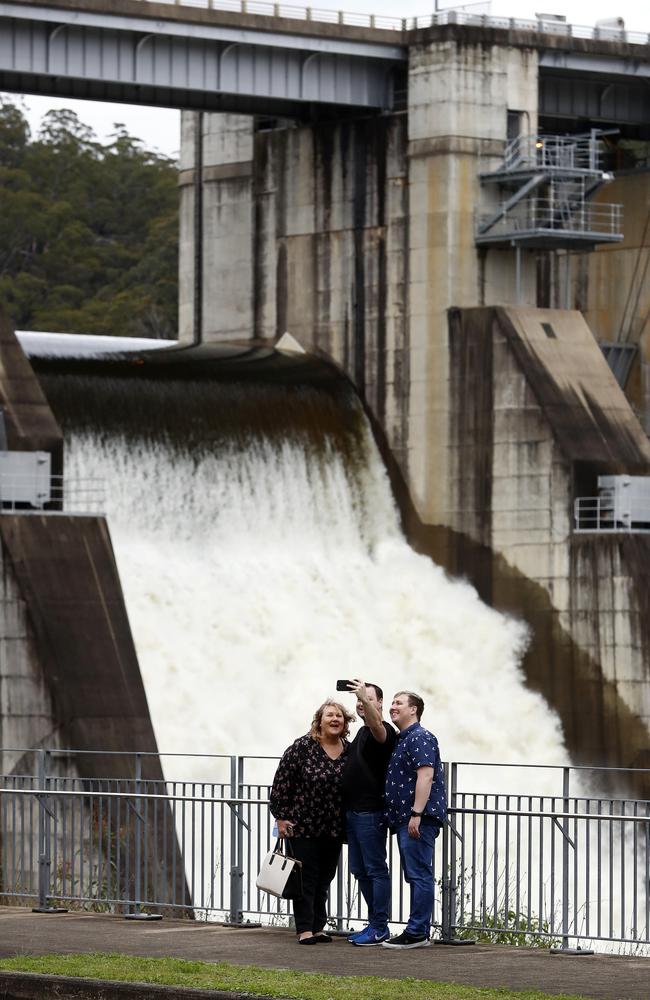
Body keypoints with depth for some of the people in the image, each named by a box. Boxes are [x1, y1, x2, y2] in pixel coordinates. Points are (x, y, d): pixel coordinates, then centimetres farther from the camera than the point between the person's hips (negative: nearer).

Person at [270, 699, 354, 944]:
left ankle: (318, 927, 17)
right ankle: (305, 930, 1)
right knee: (306, 877, -2)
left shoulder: (350, 752, 3)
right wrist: (281, 816, -9)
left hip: (334, 829, 4)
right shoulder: (302, 747, -11)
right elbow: (282, 781, -8)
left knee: (324, 878, 10)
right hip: (304, 825, -4)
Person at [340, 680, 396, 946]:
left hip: (371, 812, -10)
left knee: (375, 869, -6)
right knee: (359, 870, 12)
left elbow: (377, 727, -35)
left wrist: (365, 698, -46)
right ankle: (376, 923, 19)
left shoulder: (383, 731, -10)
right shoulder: (361, 732, 19)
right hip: (353, 811, 10)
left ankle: (379, 928, -3)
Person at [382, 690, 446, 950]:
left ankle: (417, 933, -12)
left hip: (418, 819, -11)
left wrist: (416, 815, -25)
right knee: (415, 876, 11)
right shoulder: (401, 739, 21)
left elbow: (425, 776, -20)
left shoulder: (420, 738, -10)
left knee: (419, 875, -10)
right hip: (404, 819, 11)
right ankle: (418, 931, 14)